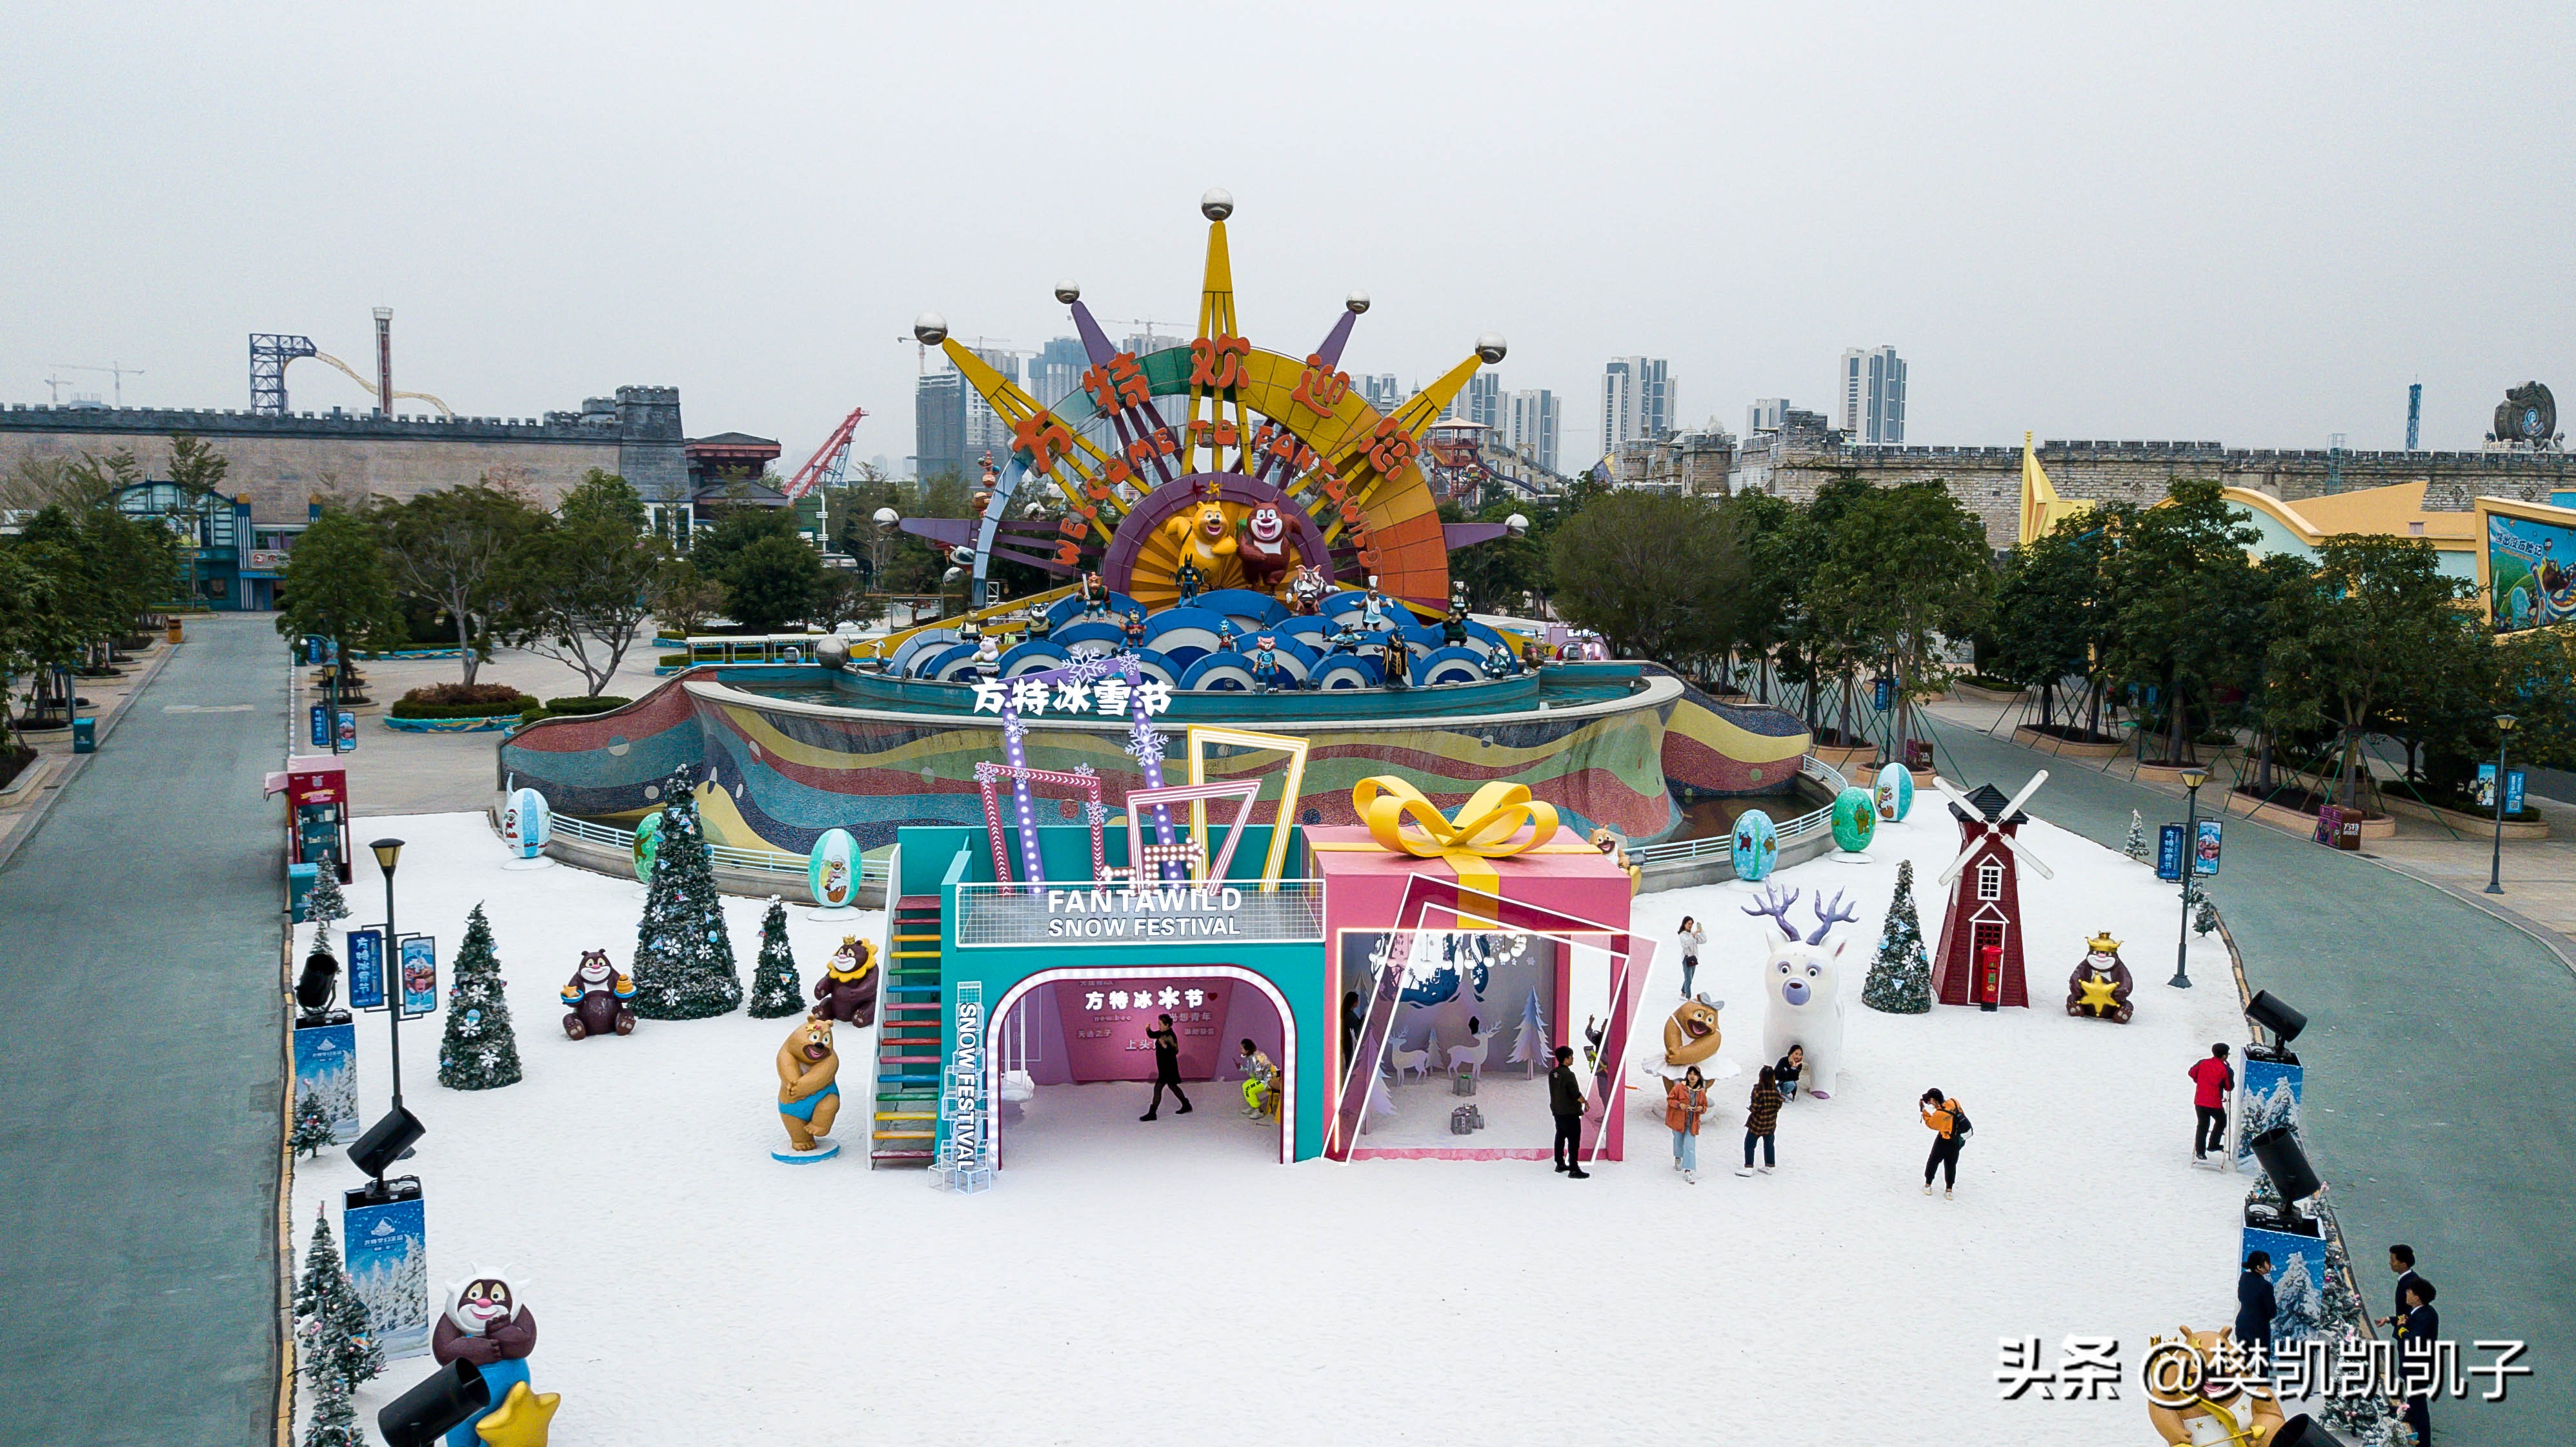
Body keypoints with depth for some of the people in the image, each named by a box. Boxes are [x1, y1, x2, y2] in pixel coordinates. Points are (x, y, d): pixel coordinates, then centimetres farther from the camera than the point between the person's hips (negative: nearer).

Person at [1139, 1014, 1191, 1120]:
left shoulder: (1171, 1036, -21)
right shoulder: (1162, 1033, 5)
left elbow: (1175, 1051, -25)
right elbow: (1152, 1035, 11)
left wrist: (1165, 1046, -36)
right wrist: (1148, 1029, -8)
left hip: (1169, 1067, -10)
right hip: (1164, 1066, 10)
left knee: (1157, 1088, -8)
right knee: (1172, 1086, 22)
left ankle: (1152, 1113, -4)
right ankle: (1186, 1106, 36)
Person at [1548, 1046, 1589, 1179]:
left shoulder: (1552, 1073, 4)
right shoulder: (1568, 1075, -22)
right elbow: (1576, 1094, -21)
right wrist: (1585, 1103, -4)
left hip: (1557, 1111, 9)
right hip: (1570, 1113, -9)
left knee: (1560, 1137, 18)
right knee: (1574, 1140, -3)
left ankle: (1560, 1164, 27)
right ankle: (1574, 1169, -3)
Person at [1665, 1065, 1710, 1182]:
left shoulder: (1701, 1092, 2)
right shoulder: (1679, 1087, -7)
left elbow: (1705, 1106, 13)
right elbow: (1670, 1099, -2)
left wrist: (1702, 1108, -11)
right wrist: (1679, 1105, -19)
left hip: (1692, 1123, 1)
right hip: (1678, 1120, -1)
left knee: (1690, 1147, -9)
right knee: (1679, 1141, 17)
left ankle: (1688, 1171, -10)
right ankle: (1678, 1158, 49)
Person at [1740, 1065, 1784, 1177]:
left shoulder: (1758, 1089, -22)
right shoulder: (1775, 1089, -7)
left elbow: (1755, 1107, -22)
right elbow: (1779, 1104, 0)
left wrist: (1749, 1107, -2)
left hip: (1758, 1122, -5)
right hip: (1771, 1122, 5)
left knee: (1749, 1143, 6)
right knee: (1769, 1143, 18)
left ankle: (1749, 1168, 5)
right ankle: (1769, 1167, 26)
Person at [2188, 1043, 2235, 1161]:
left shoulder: (2203, 1063, 0)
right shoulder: (2227, 1070, -10)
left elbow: (2191, 1073, 11)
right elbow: (2229, 1087, -3)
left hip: (2199, 1101, 4)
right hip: (2215, 1103, -4)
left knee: (2202, 1125, 15)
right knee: (2221, 1121, 23)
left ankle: (2200, 1151, 14)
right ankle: (2213, 1145, 20)